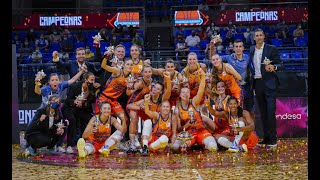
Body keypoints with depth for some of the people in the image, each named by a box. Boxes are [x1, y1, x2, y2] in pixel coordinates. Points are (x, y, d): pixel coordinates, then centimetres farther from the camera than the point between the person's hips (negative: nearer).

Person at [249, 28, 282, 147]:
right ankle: (266, 138, 16)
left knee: (270, 111, -9)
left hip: (269, 83, -5)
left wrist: (274, 67, -24)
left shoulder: (271, 49, -3)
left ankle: (273, 139, -4)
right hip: (257, 83, 5)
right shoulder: (251, 50, 13)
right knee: (262, 112, 9)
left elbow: (280, 64, -4)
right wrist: (252, 77, 8)